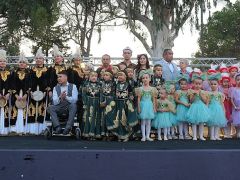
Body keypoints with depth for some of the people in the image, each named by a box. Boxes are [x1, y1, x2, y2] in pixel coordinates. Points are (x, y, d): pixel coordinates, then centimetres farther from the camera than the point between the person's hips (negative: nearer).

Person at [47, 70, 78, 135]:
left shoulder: (73, 86, 1)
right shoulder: (56, 88, 7)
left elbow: (74, 100, -12)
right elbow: (54, 102, -5)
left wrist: (66, 97, -29)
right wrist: (60, 97, -26)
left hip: (69, 106, -2)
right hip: (59, 107, 2)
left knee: (73, 105, -34)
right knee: (50, 107, -24)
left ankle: (68, 127, -36)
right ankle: (58, 127, -33)